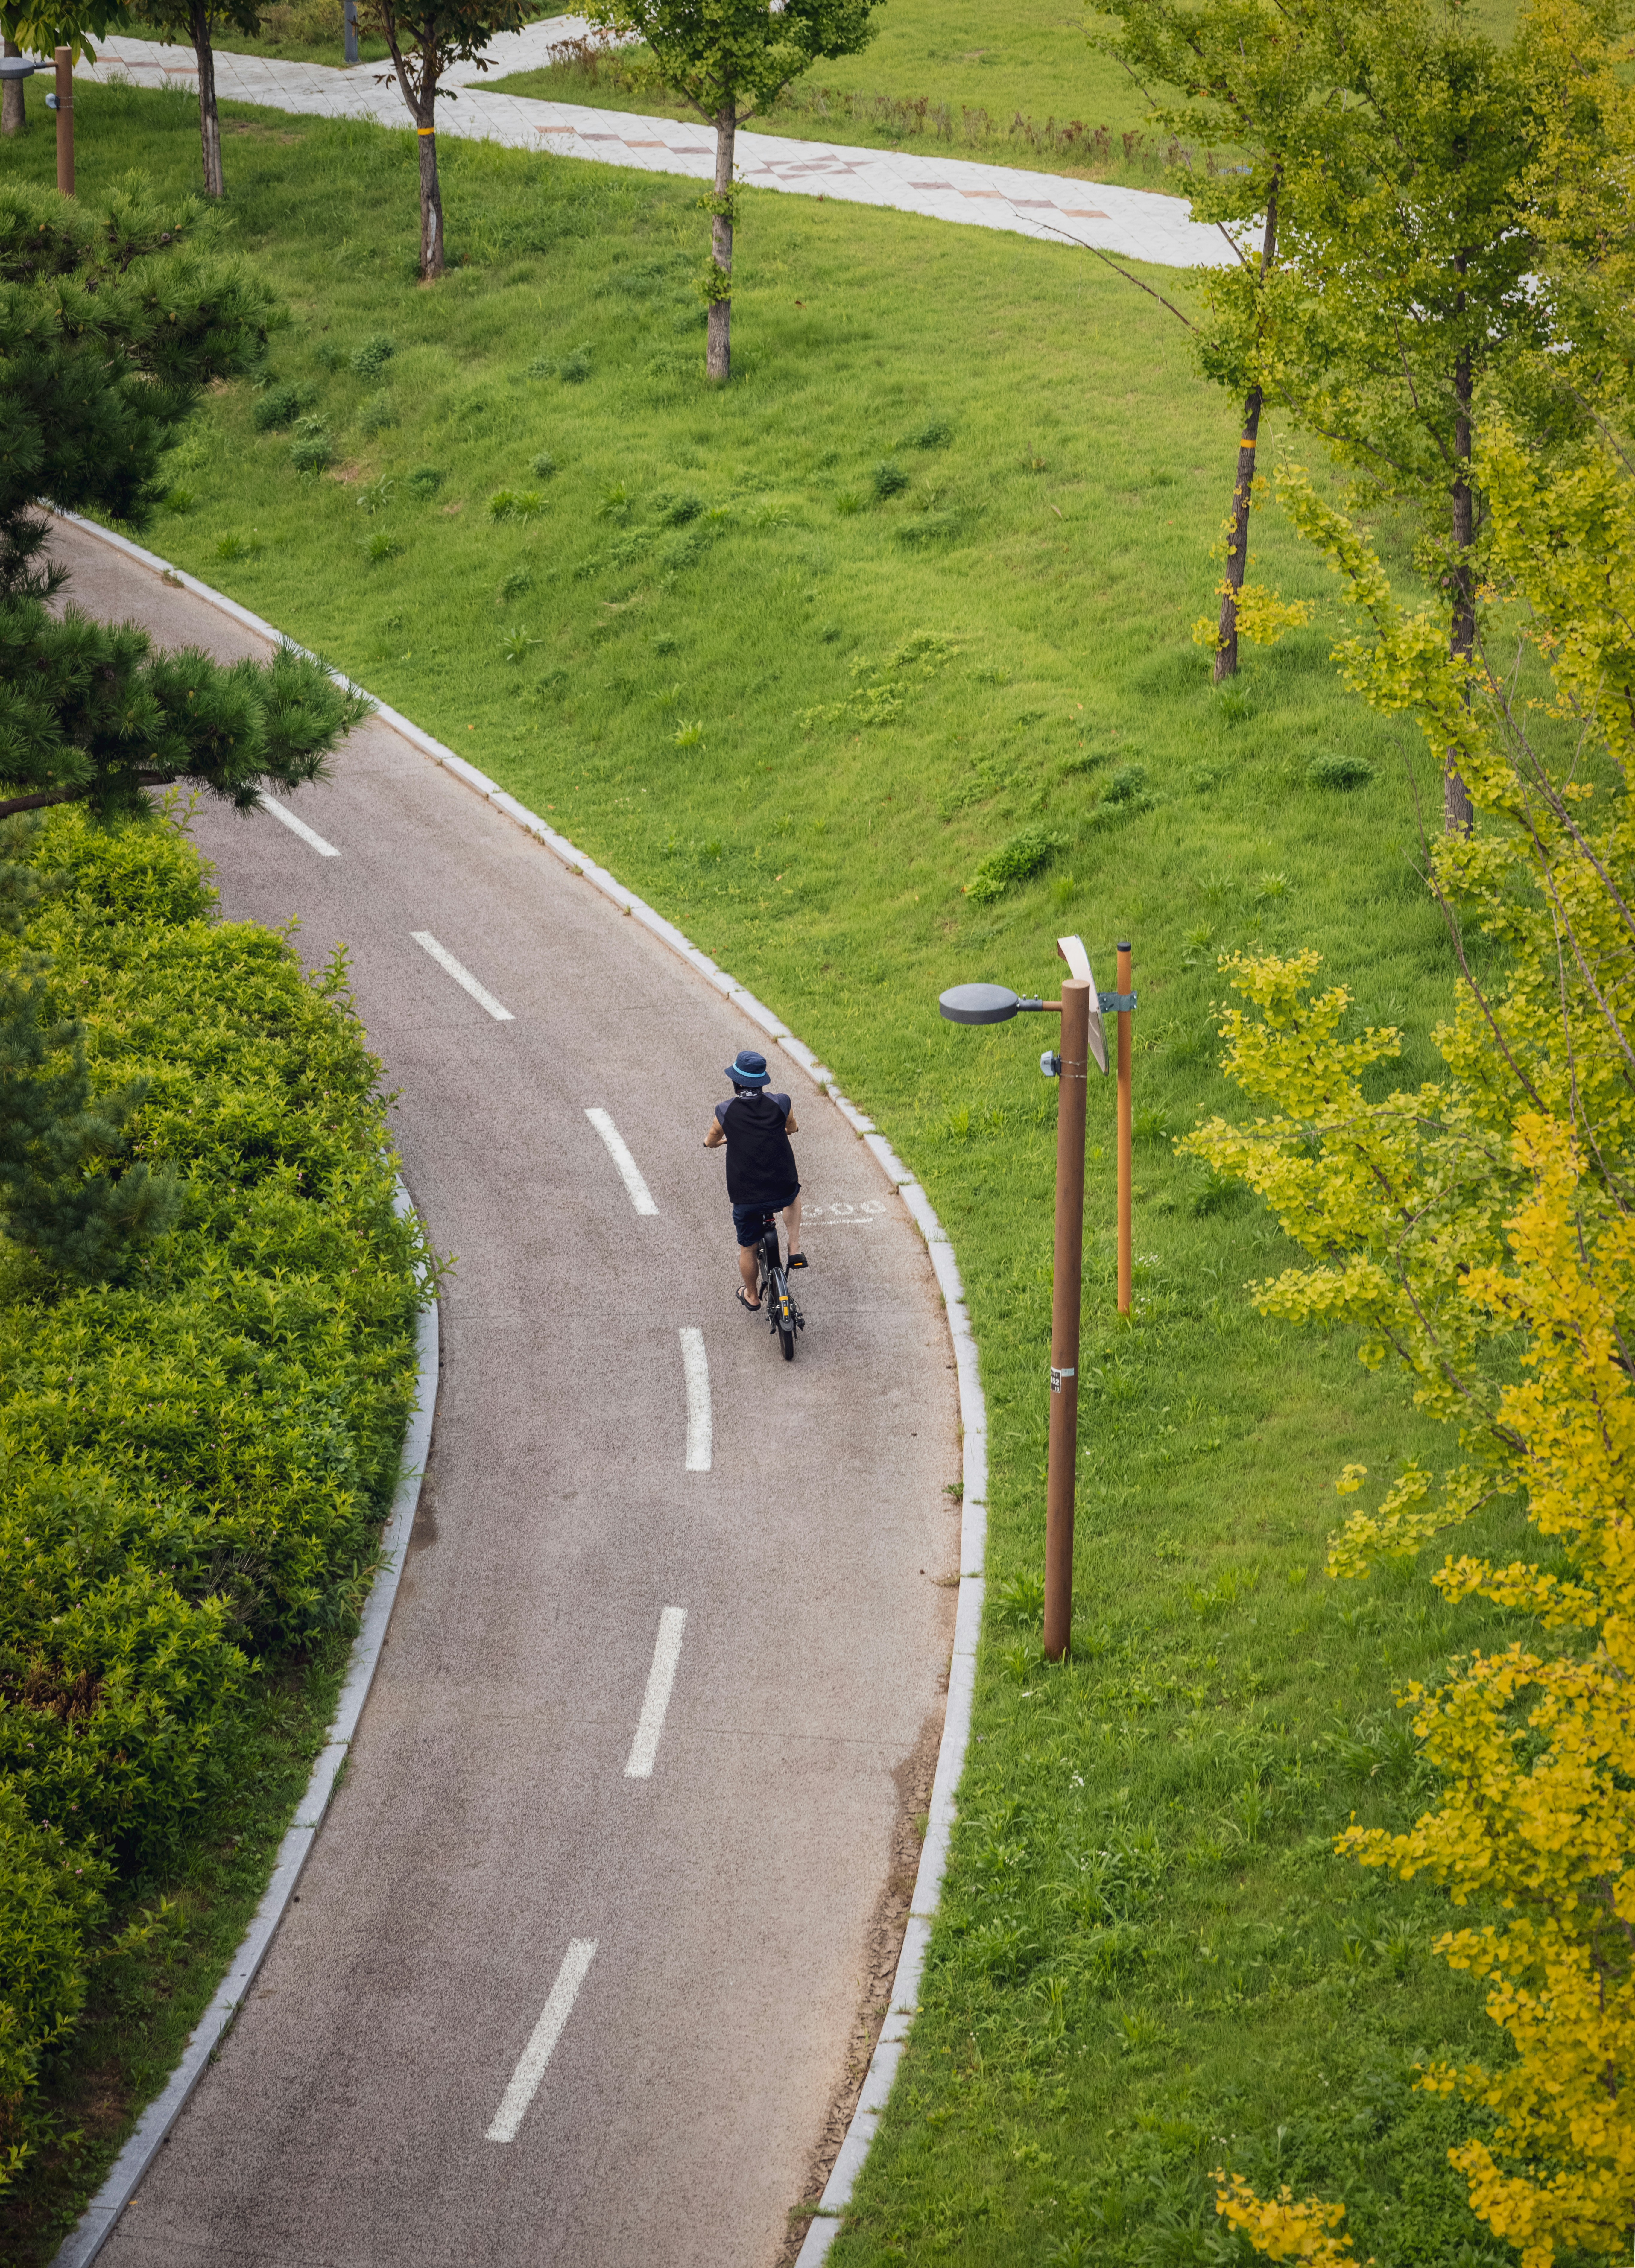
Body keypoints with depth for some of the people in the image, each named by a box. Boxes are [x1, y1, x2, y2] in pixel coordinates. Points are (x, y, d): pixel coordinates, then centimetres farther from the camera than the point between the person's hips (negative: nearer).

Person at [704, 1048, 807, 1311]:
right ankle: (795, 1250, 28)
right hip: (782, 1194, 1)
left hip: (745, 1199, -1)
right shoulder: (781, 1104, -8)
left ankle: (752, 1298, 44)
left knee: (747, 1249, 24)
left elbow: (711, 1142, 11)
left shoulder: (725, 1112, -10)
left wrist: (711, 1141, 36)